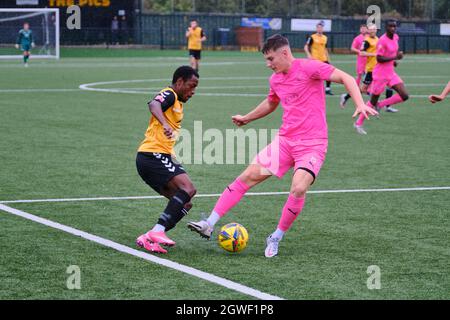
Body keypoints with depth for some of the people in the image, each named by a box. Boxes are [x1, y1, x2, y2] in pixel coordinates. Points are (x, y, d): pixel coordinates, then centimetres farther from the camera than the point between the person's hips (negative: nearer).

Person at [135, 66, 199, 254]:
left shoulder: (178, 103, 25)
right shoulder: (169, 95, -6)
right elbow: (154, 105, -30)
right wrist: (165, 124, -47)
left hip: (161, 158, 10)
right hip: (153, 155, -10)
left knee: (184, 204, 5)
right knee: (188, 189, -25)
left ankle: (149, 238, -2)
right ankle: (158, 232, -33)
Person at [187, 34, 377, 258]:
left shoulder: (308, 67, -10)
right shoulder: (275, 79, 12)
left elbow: (346, 78, -16)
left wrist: (360, 104, -30)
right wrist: (246, 118, 40)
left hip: (312, 144, -6)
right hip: (285, 140, 6)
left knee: (299, 189, -26)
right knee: (248, 176, -3)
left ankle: (276, 239, -5)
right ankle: (209, 225, 0)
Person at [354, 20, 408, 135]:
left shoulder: (395, 37, 6)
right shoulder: (382, 40, -19)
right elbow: (379, 58, -22)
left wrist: (394, 60, 10)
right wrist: (395, 58, -25)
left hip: (391, 73, 7)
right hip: (380, 75, -7)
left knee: (404, 96, -6)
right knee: (373, 101, 3)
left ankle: (380, 105, 8)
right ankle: (359, 123, 18)